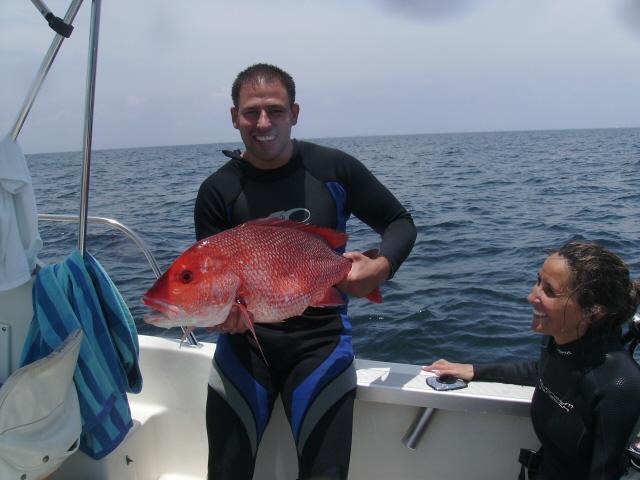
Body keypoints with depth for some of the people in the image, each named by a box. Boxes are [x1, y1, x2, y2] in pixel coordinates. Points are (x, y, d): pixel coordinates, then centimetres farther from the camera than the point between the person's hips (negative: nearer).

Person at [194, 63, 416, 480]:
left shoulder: (334, 169, -5)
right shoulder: (217, 192, -4)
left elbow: (401, 223, 4)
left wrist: (382, 266, -17)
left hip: (320, 339, 0)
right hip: (245, 342, 1)